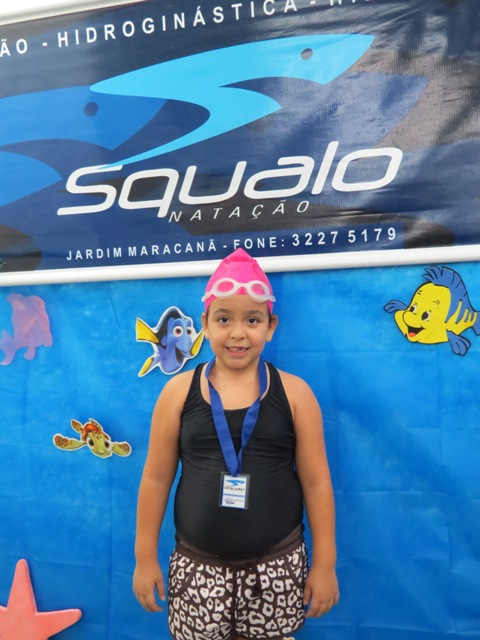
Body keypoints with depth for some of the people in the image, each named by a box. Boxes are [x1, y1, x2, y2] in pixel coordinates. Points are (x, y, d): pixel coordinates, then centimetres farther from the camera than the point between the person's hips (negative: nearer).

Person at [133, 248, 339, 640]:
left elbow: (316, 482, -1)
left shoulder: (293, 393, -6)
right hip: (198, 567, 1)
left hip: (277, 567, 0)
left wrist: (325, 563, 2)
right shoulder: (179, 392, -5)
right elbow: (156, 479, 2)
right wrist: (146, 557, 5)